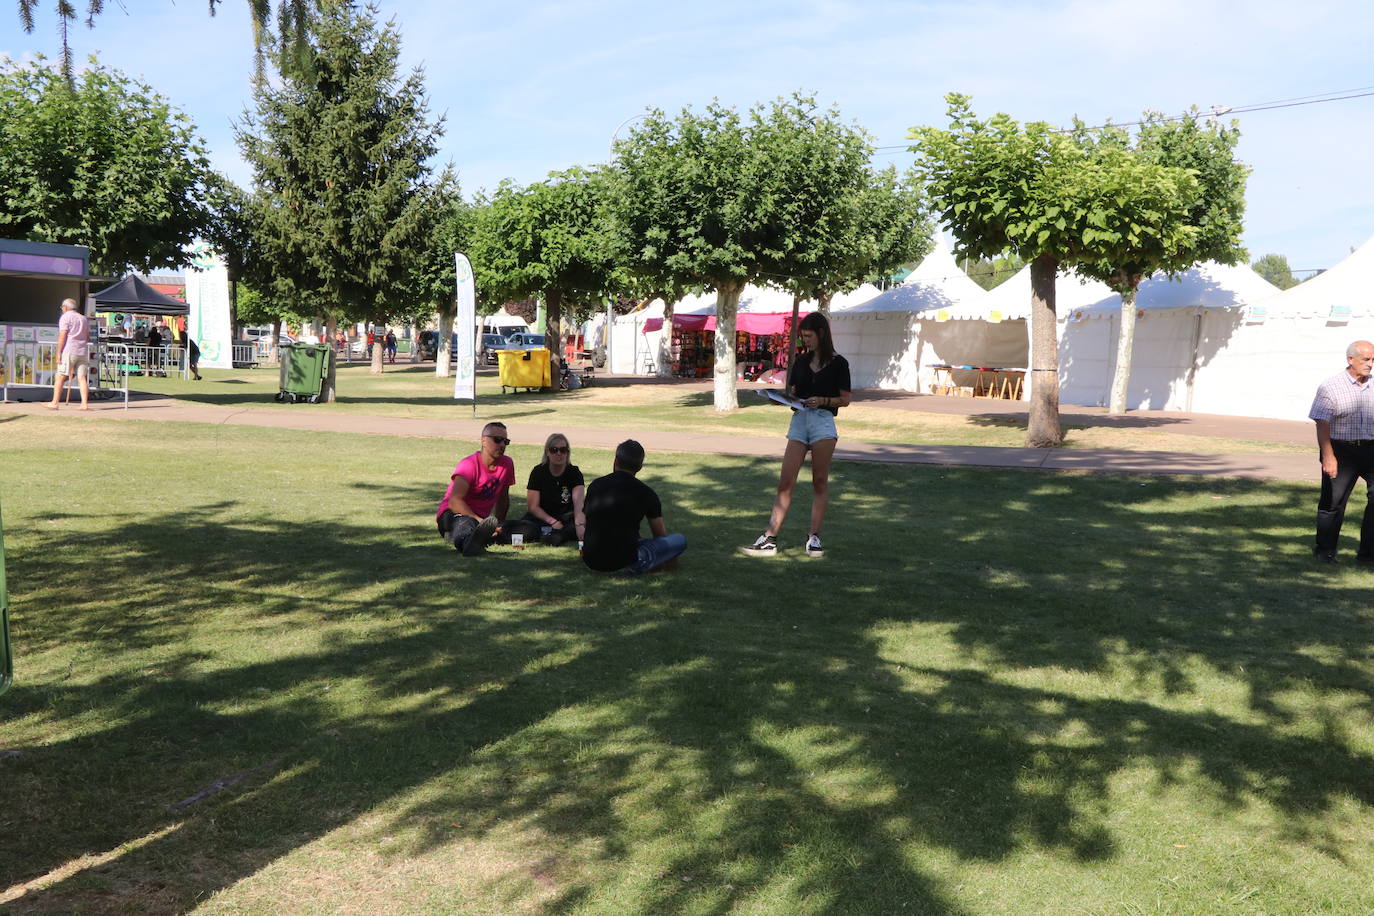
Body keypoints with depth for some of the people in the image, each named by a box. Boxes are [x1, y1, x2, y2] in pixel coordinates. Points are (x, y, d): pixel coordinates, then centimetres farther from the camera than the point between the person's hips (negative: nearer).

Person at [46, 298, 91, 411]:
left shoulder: (65, 317, -2)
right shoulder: (83, 318, 18)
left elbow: (62, 336, -11)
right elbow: (88, 337, 19)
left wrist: (58, 353, -12)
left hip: (69, 351, -6)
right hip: (83, 351, 6)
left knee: (60, 377, -1)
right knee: (82, 378, 2)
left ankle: (54, 403, 0)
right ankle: (84, 404, -6)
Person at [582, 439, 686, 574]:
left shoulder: (595, 486, 8)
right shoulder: (645, 492, -3)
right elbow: (660, 534, 9)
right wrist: (670, 557, 32)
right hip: (624, 563, -6)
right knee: (680, 540, 5)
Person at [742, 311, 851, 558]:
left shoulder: (838, 363, 2)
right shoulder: (800, 361, 14)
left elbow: (845, 399, 2)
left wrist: (822, 400, -14)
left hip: (823, 421, -4)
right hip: (799, 419, 4)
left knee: (820, 482, 2)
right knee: (785, 482, -2)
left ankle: (814, 538, 10)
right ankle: (769, 539, -3)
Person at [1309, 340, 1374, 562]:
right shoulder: (1331, 387, -5)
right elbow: (1322, 425, -9)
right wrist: (1328, 457, -16)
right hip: (1342, 451, -3)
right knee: (1333, 502, 5)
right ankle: (1325, 550, 18)